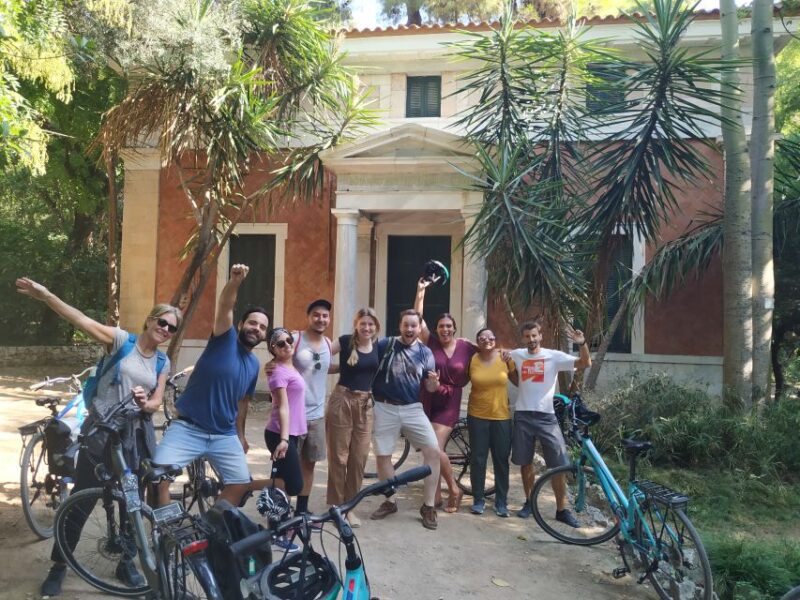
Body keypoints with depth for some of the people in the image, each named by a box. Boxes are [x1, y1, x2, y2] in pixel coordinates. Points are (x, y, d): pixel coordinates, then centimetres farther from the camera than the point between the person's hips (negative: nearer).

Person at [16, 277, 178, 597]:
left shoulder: (163, 363, 7)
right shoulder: (121, 340, -5)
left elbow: (156, 403, 4)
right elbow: (83, 321, -17)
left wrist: (145, 403, -20)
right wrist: (45, 295, -30)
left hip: (135, 434, 4)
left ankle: (127, 562, 26)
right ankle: (59, 564, 23)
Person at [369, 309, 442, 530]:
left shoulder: (425, 352, 3)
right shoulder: (384, 344, -4)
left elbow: (429, 387, 5)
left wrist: (434, 382, -17)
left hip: (413, 408, 1)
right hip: (384, 408, -1)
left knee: (433, 450, -10)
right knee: (382, 455, 5)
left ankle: (428, 506, 3)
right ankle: (389, 502, 26)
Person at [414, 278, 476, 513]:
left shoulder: (467, 348, -5)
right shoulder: (431, 342, -4)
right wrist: (421, 291, -13)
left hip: (449, 403, -2)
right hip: (428, 400, 2)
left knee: (435, 448, -11)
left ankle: (454, 490, 9)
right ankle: (436, 493, 22)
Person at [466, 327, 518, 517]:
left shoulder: (505, 358, -4)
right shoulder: (472, 359, -5)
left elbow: (518, 381, 4)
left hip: (501, 417, 1)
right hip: (477, 416, 0)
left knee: (501, 460, 8)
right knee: (478, 459, 5)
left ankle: (501, 502, 21)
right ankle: (478, 500, 19)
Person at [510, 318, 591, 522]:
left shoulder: (554, 356, -4)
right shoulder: (517, 355, 4)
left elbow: (586, 363, -12)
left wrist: (582, 343, -29)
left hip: (546, 416, -2)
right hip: (522, 415, 2)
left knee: (558, 465, -2)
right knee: (525, 462, 11)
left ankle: (562, 509, 10)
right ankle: (529, 502, 27)